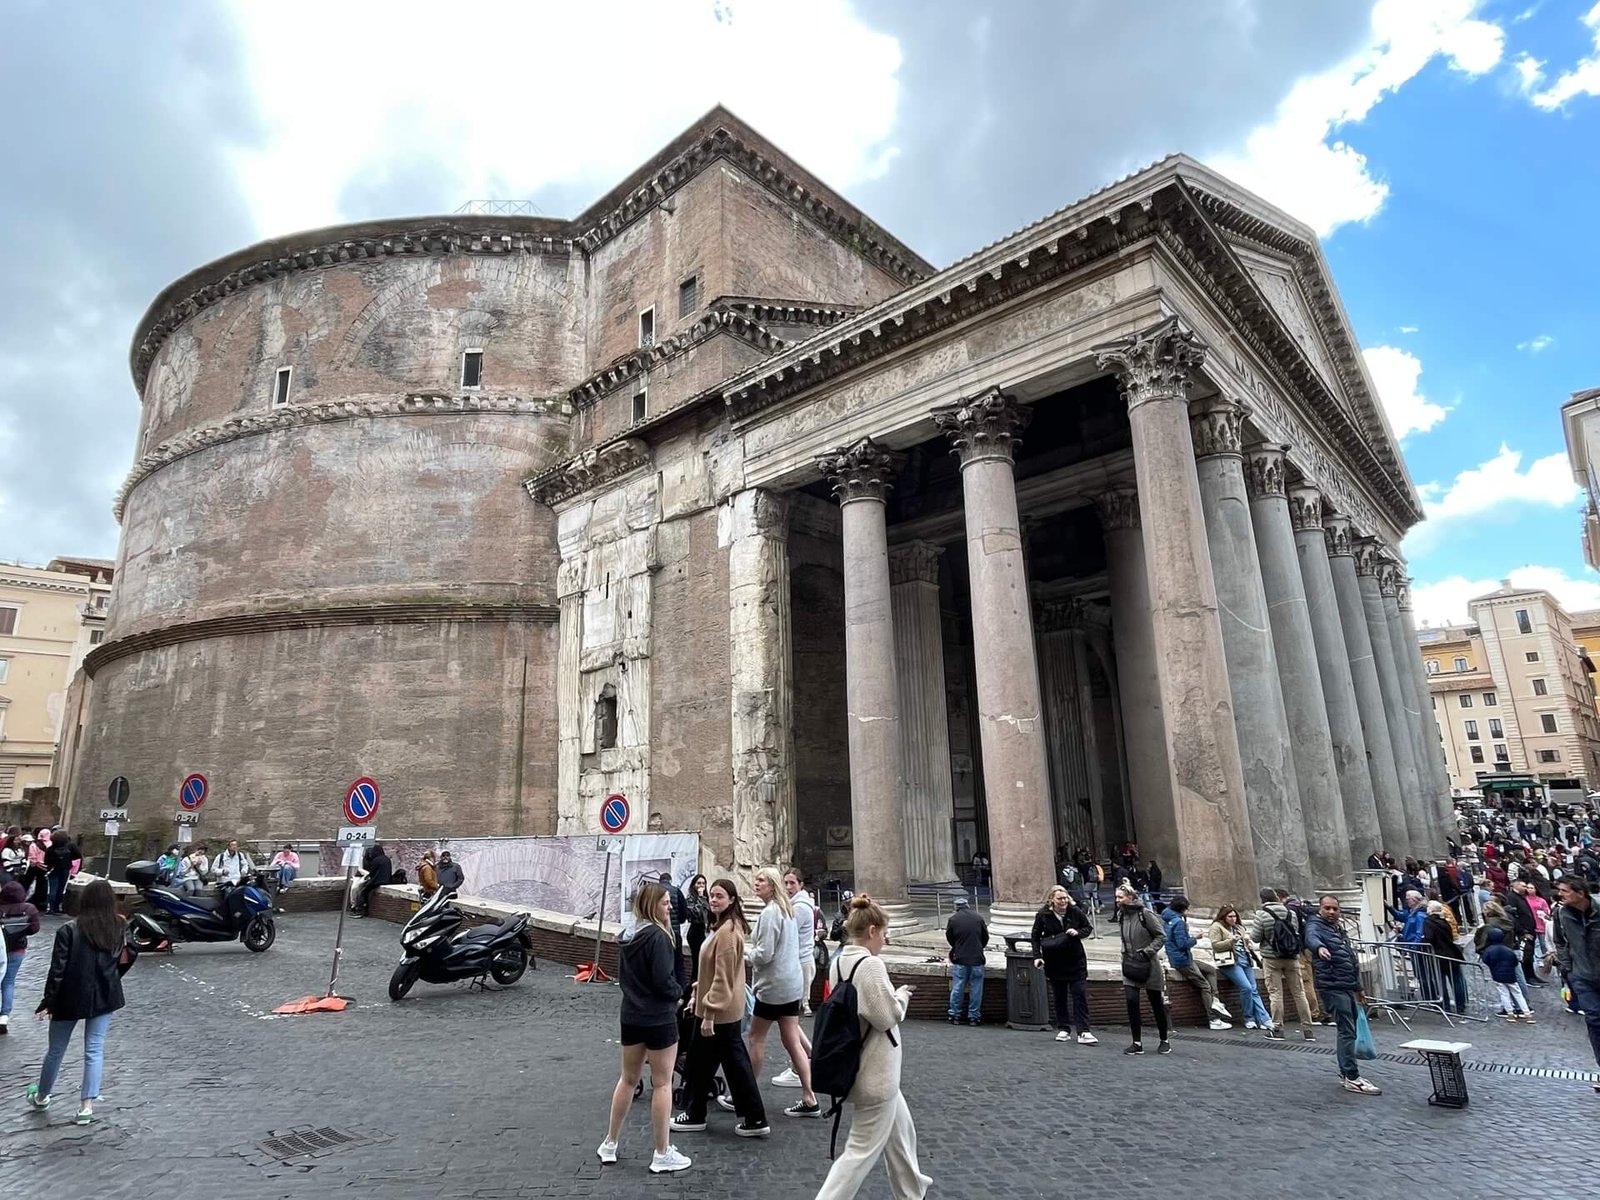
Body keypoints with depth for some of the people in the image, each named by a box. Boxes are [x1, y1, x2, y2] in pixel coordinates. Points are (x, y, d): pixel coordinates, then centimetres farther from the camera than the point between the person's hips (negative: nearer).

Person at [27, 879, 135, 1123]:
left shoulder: (69, 930, -13)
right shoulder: (118, 930, -2)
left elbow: (57, 970, -14)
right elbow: (122, 963, 3)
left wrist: (48, 1002, -7)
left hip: (71, 999, -2)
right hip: (104, 997, 2)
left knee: (56, 1049, 18)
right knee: (95, 1050, 7)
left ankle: (41, 1096, 39)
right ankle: (87, 1105, 4)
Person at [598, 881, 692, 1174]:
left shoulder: (628, 935, 5)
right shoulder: (658, 936, -20)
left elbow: (623, 976, 13)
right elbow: (664, 979, -22)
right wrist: (678, 994, -4)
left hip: (631, 1016, 8)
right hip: (659, 1018, -8)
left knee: (628, 1079, 20)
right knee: (661, 1084, 4)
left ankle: (610, 1144, 29)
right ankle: (662, 1155, 12)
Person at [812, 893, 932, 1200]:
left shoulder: (839, 962, 2)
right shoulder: (871, 964, -24)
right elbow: (887, 1016, -22)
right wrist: (902, 996, -5)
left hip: (858, 1066, 10)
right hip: (875, 1073, -10)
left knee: (901, 1130, 27)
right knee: (863, 1151, 2)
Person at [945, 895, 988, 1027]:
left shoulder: (953, 919, -4)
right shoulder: (978, 918, -1)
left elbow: (949, 938, 8)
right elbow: (985, 938, 9)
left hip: (960, 959, 0)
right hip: (977, 959, 1)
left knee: (957, 988, 8)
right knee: (976, 989, 9)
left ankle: (954, 1015, 15)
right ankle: (974, 1017, 13)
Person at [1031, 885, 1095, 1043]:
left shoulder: (1075, 911, -6)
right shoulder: (1043, 915, -8)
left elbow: (1088, 927, 7)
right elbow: (1035, 936, 2)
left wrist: (1077, 932, -14)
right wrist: (1037, 956, -8)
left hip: (1075, 960, 0)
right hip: (1054, 962, 0)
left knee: (1080, 995, -4)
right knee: (1059, 997, 8)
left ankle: (1083, 1032, -1)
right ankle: (1063, 1029, 19)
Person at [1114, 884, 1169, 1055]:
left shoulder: (1145, 914, -14)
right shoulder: (1121, 916, 5)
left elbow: (1161, 937, -11)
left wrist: (1146, 951, -18)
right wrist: (1125, 953, 6)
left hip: (1148, 965, -5)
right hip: (1130, 965, 5)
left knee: (1156, 1003, 8)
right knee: (1131, 1001, -7)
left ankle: (1165, 1040, 28)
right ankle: (1137, 1043, 2)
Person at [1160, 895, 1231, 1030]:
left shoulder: (1167, 920, 10)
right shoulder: (1178, 922, -20)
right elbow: (1182, 944, -23)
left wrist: (1190, 937, 10)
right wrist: (1194, 938, -8)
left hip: (1185, 959, 10)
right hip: (1182, 961, -10)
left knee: (1211, 969, 17)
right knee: (1205, 986, -2)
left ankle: (1214, 1000, 3)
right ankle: (1214, 1020, 0)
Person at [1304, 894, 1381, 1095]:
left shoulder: (1339, 930, 21)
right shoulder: (1315, 926, -7)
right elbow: (1311, 938, -32)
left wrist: (1358, 987, 29)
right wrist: (1319, 947, -55)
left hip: (1348, 987, 9)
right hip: (1333, 987, -9)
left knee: (1347, 1030, 13)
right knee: (1346, 1031, -12)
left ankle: (1345, 1073, 21)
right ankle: (1352, 1078, -11)